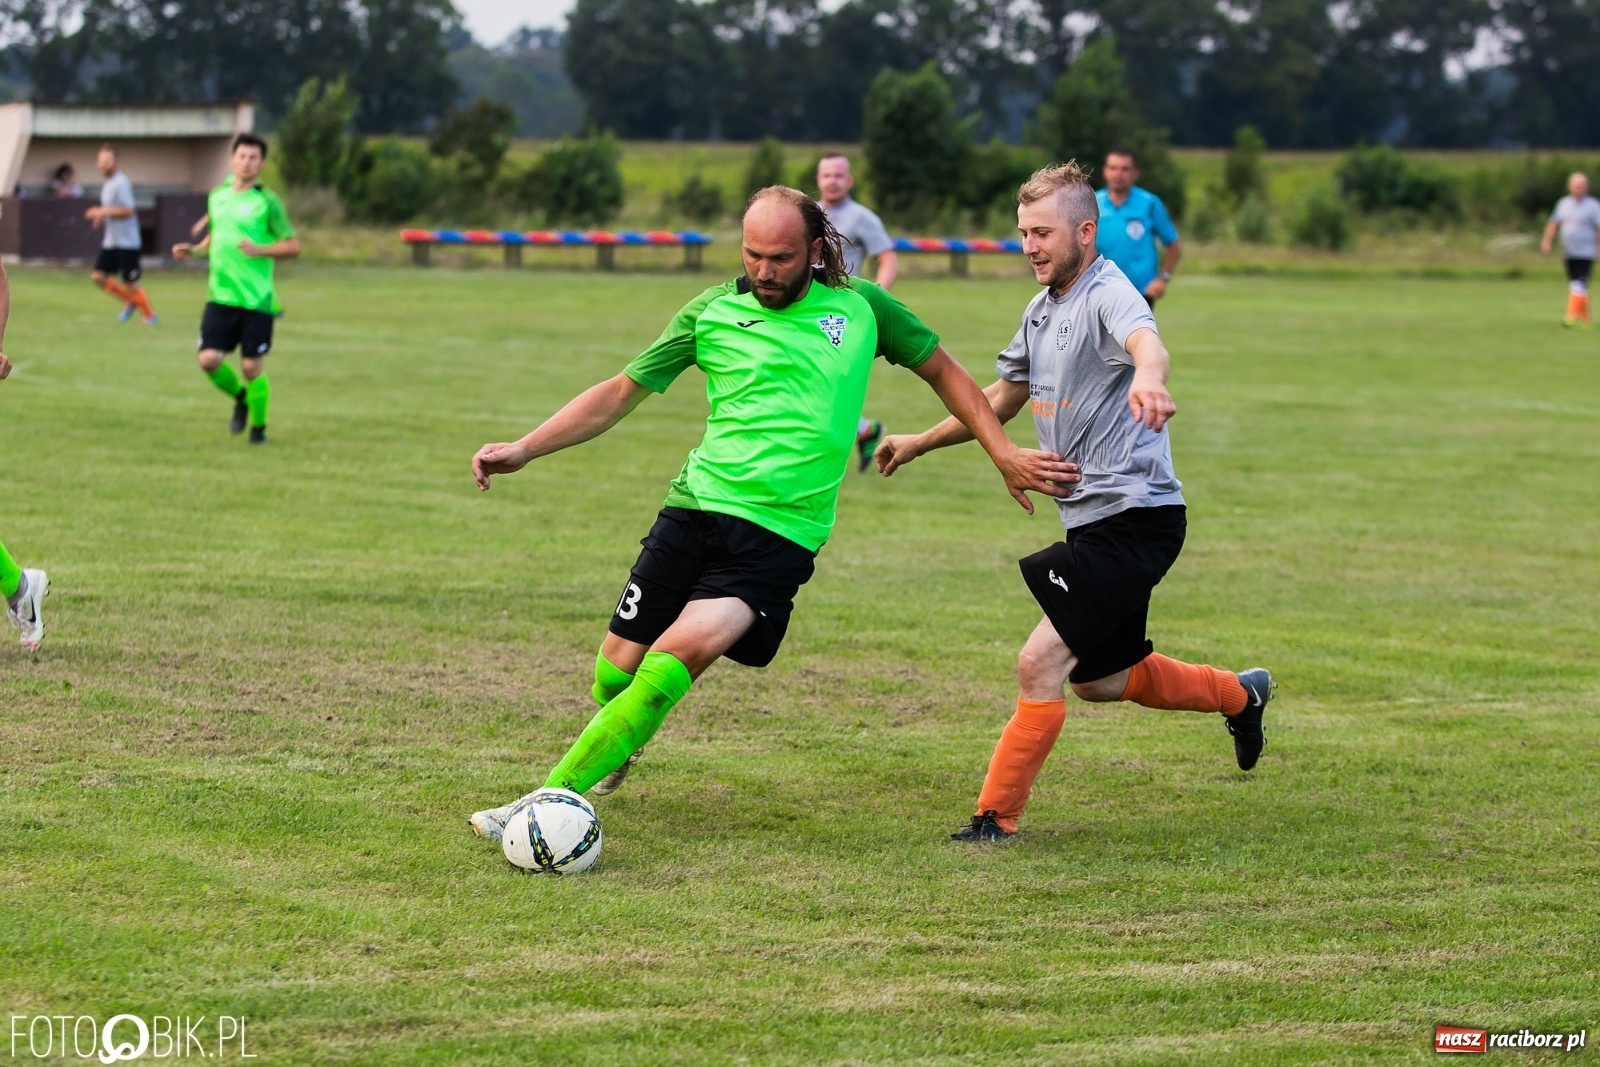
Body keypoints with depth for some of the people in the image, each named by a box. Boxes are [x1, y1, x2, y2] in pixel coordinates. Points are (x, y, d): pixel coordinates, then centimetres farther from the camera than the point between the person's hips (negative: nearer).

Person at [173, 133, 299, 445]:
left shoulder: (267, 202, -5)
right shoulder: (217, 196, 10)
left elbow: (293, 246, -4)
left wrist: (260, 250, -20)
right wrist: (194, 250, 7)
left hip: (257, 299, -4)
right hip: (220, 295, 4)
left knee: (251, 367, -1)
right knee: (209, 360, -8)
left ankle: (258, 426, 21)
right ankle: (240, 398, 23)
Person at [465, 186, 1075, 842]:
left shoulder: (861, 307, 7)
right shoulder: (711, 313, 6)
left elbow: (942, 371, 21)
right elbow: (620, 393, 12)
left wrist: (1005, 454, 13)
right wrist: (523, 450, 4)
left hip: (782, 533, -2)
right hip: (697, 509, 2)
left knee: (684, 649, -23)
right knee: (617, 668, -2)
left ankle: (551, 799, -21)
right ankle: (620, 744, 36)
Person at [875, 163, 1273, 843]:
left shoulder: (1108, 294, -17)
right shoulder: (1042, 311, 12)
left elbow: (1145, 340, -42)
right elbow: (1001, 400, 28)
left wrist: (1147, 376, -65)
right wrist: (919, 443, 29)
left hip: (1134, 514, -10)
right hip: (1092, 521, 10)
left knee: (1042, 661, -15)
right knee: (1097, 680, 20)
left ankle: (997, 816, -4)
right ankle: (1240, 695, 42)